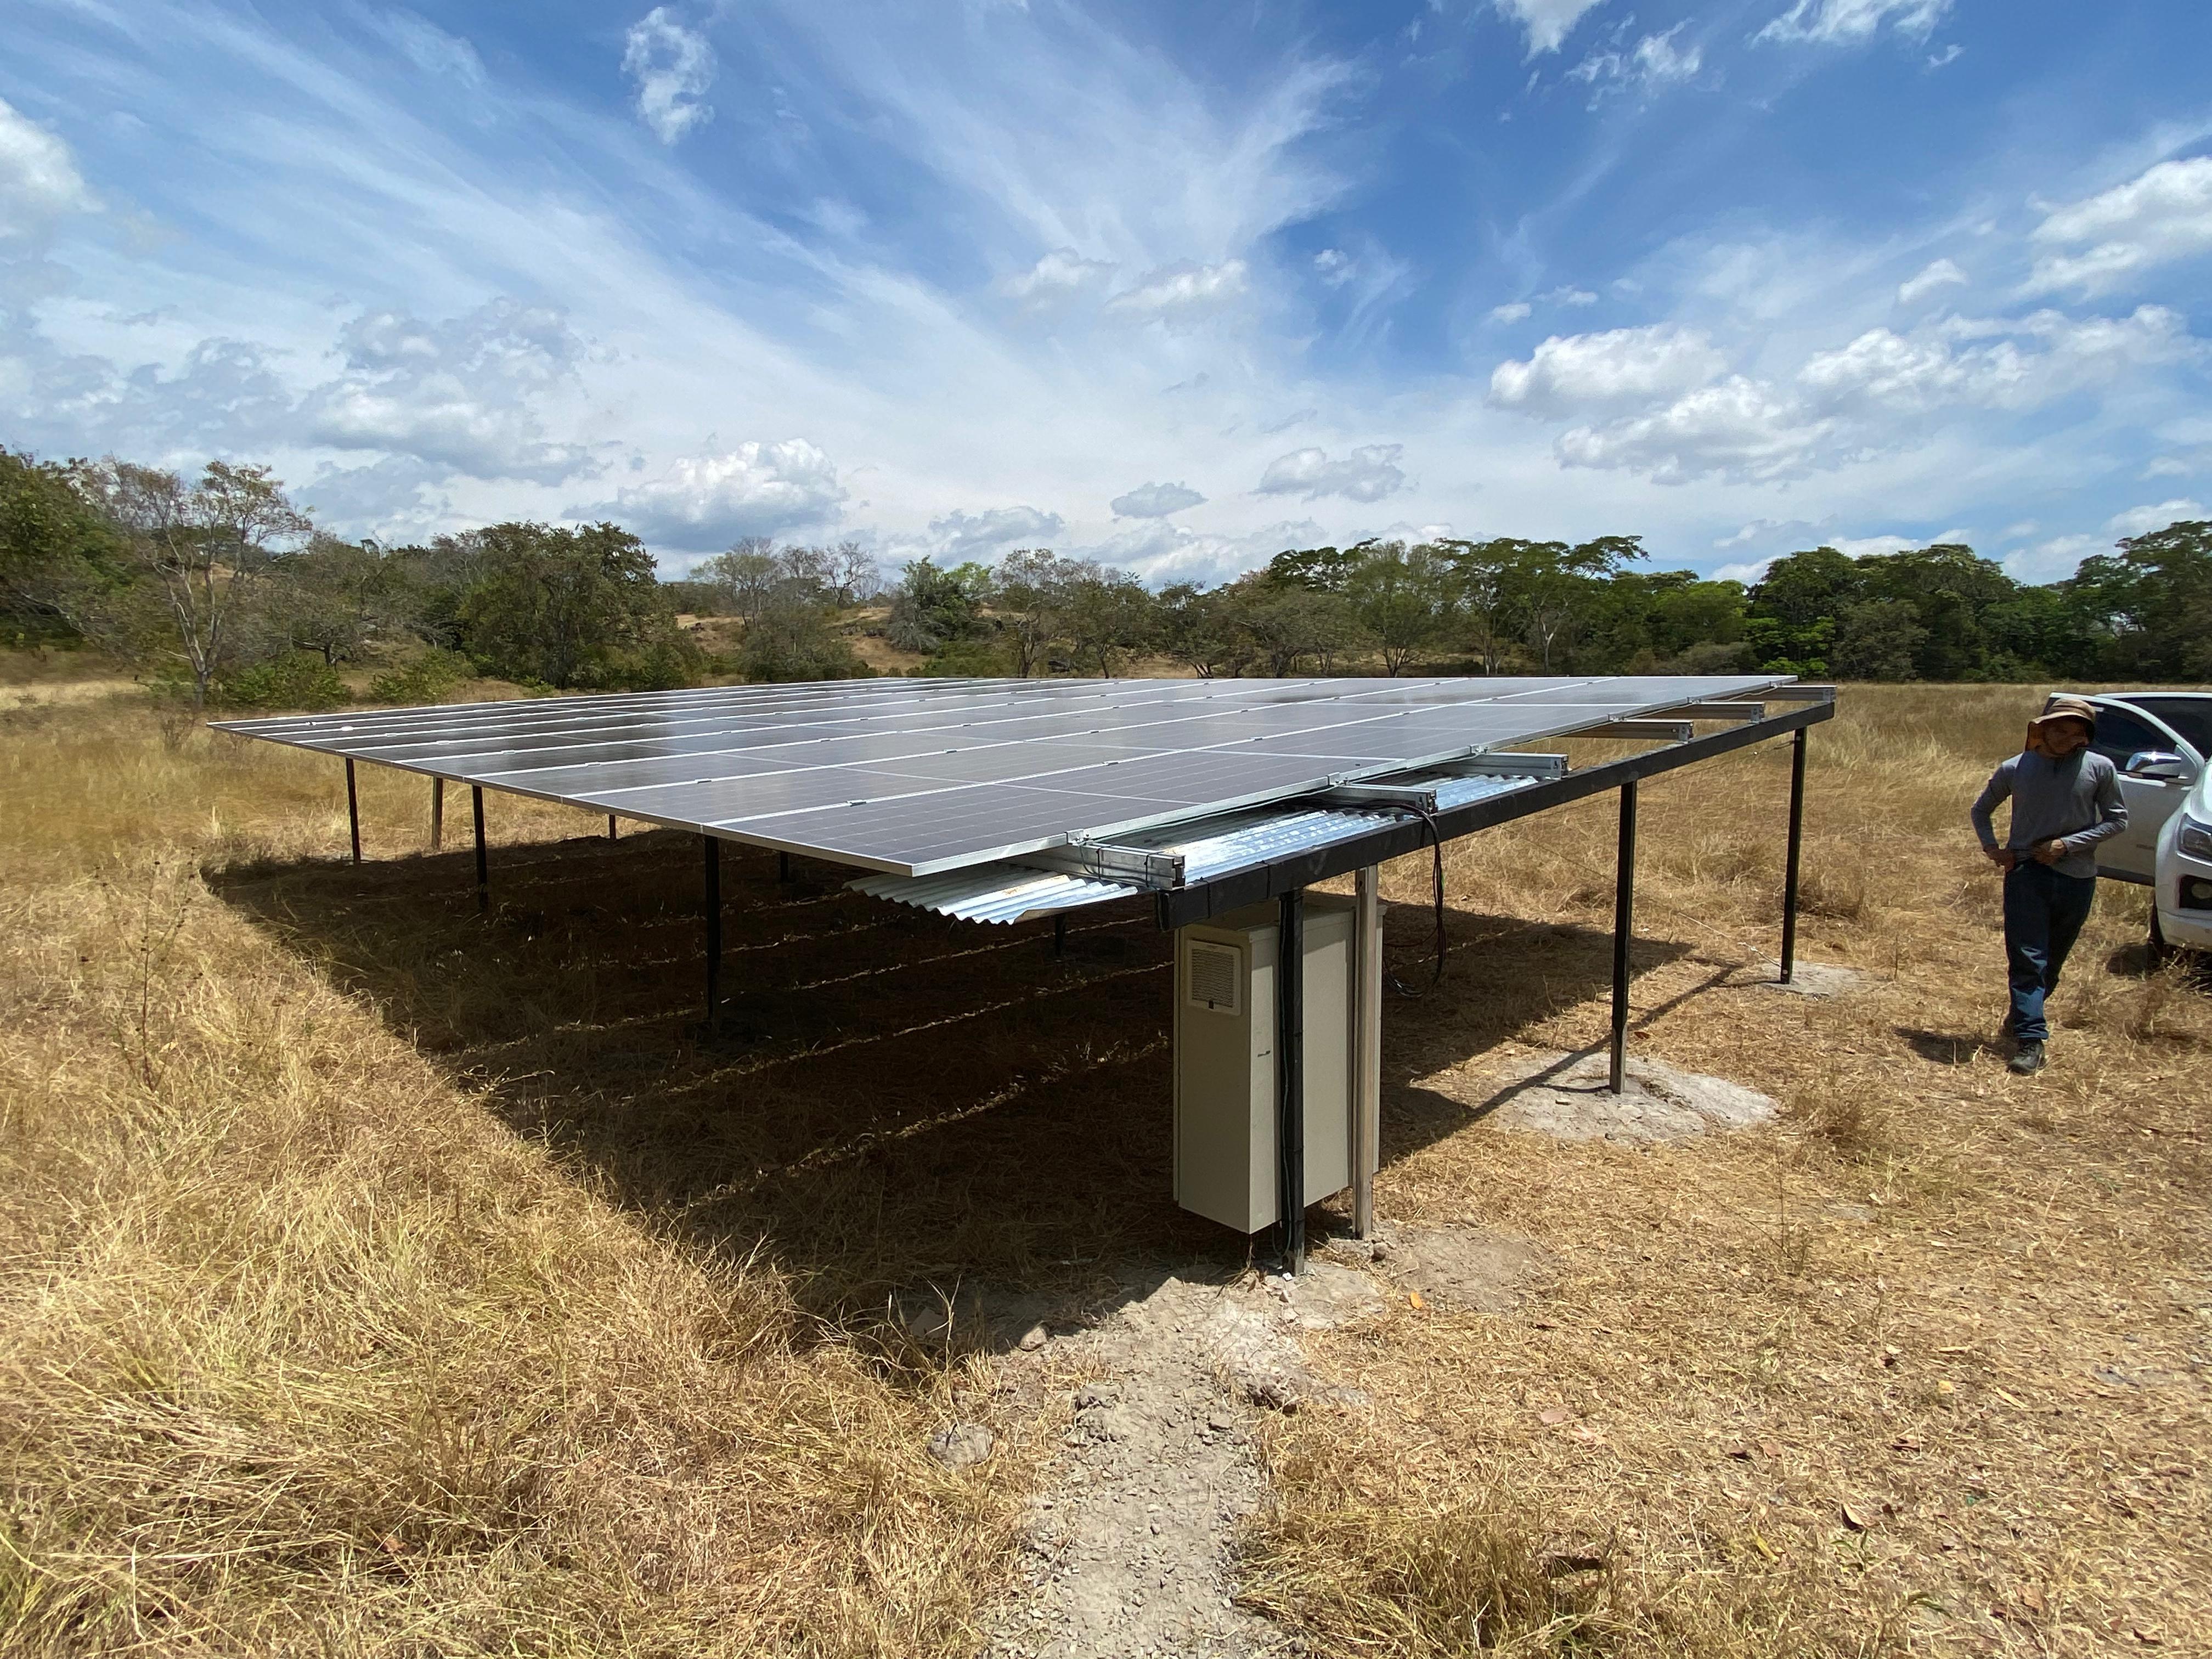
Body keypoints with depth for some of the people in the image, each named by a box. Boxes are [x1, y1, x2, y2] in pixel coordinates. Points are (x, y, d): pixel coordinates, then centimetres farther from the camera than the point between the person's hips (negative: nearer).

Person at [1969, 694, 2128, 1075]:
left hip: (2077, 876, 1)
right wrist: (1992, 847, 2)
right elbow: (1981, 810, 17)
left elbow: (2117, 819, 3)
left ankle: (2022, 1018, 29)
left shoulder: (2099, 768, 0)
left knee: (2052, 961, 11)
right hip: (2026, 872, -1)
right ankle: (2031, 1039, -12)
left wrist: (2068, 845, -10)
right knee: (2027, 958, -9)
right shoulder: (2015, 769, 3)